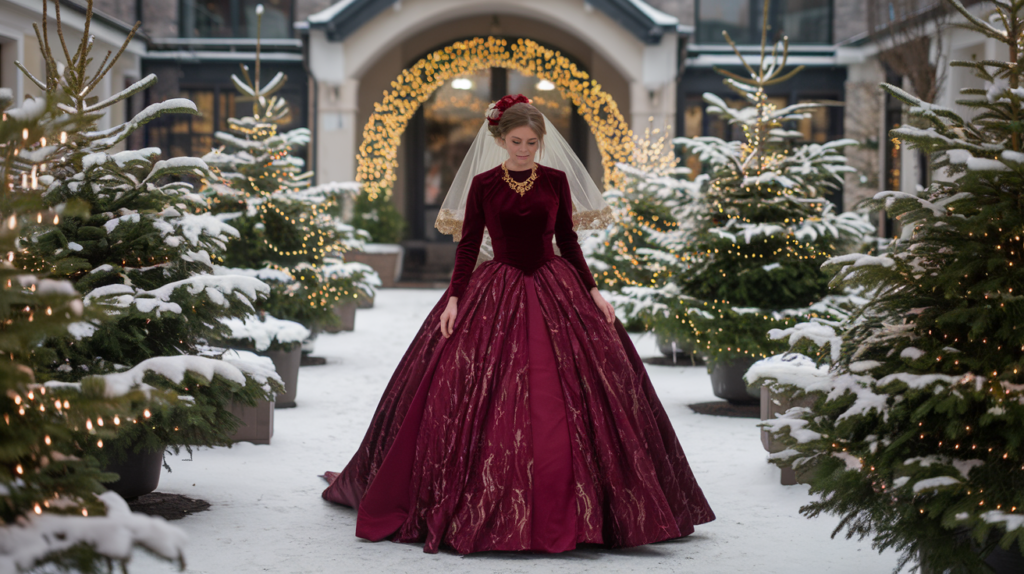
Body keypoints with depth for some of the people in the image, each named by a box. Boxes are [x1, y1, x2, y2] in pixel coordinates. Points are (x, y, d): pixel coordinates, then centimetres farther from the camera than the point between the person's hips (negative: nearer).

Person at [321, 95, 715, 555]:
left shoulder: (556, 180, 5)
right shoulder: (482, 184, 1)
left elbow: (568, 241, 10)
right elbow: (468, 246, 1)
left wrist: (592, 291, 4)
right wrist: (454, 299, -8)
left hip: (554, 290, 1)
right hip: (496, 293, -1)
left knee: (565, 404, -2)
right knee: (486, 404, -5)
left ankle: (563, 509, 9)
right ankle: (486, 508, 9)